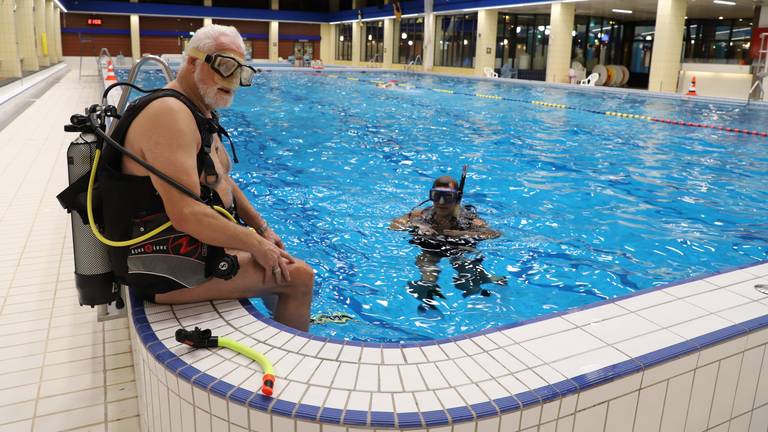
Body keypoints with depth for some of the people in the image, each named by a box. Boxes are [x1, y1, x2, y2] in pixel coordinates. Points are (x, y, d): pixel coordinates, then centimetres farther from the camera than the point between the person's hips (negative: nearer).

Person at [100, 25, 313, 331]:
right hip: (166, 269, -11)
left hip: (190, 245, 11)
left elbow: (221, 180, 21)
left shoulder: (202, 113, 12)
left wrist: (262, 229, 11)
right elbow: (186, 214, -30)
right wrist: (257, 244, -21)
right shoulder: (169, 113, -21)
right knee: (299, 276, -11)